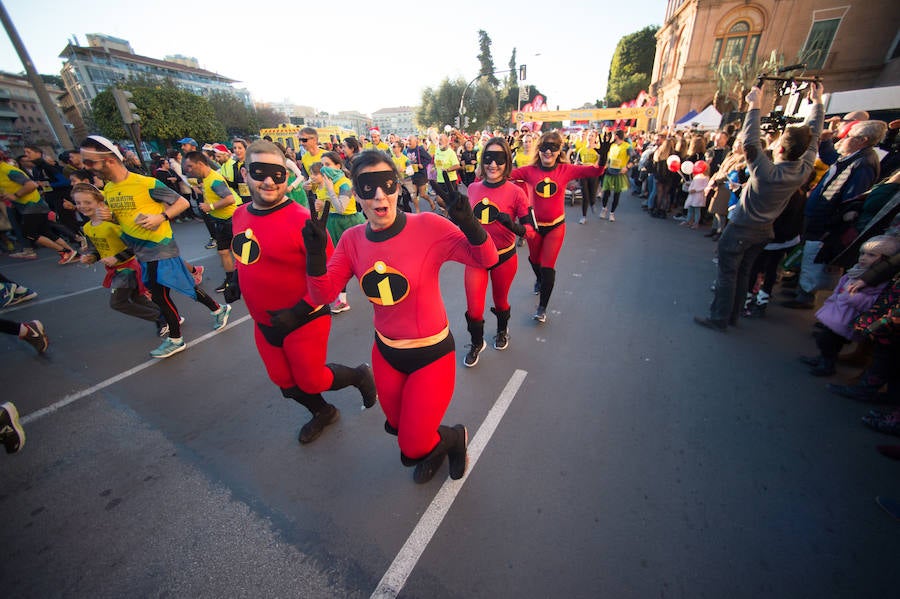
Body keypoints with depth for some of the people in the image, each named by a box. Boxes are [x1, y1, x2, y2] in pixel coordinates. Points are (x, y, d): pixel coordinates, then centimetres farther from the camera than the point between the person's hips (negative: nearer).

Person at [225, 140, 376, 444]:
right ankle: (323, 412, 49)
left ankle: (360, 375, 37)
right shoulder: (240, 216, 2)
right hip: (264, 324, 8)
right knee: (284, 381, 21)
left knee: (311, 381, 9)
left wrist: (300, 310, -26)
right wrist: (238, 284, 7)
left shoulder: (302, 219, -22)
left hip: (304, 323, -7)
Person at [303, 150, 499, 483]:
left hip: (431, 354, -5)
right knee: (399, 428, 27)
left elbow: (487, 260, -15)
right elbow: (323, 295, -8)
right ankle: (436, 443, 59)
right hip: (385, 352, 6)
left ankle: (455, 437, 41)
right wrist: (315, 253, -25)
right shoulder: (353, 239, -7)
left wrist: (469, 224, -34)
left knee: (412, 448, 9)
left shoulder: (429, 226, -21)